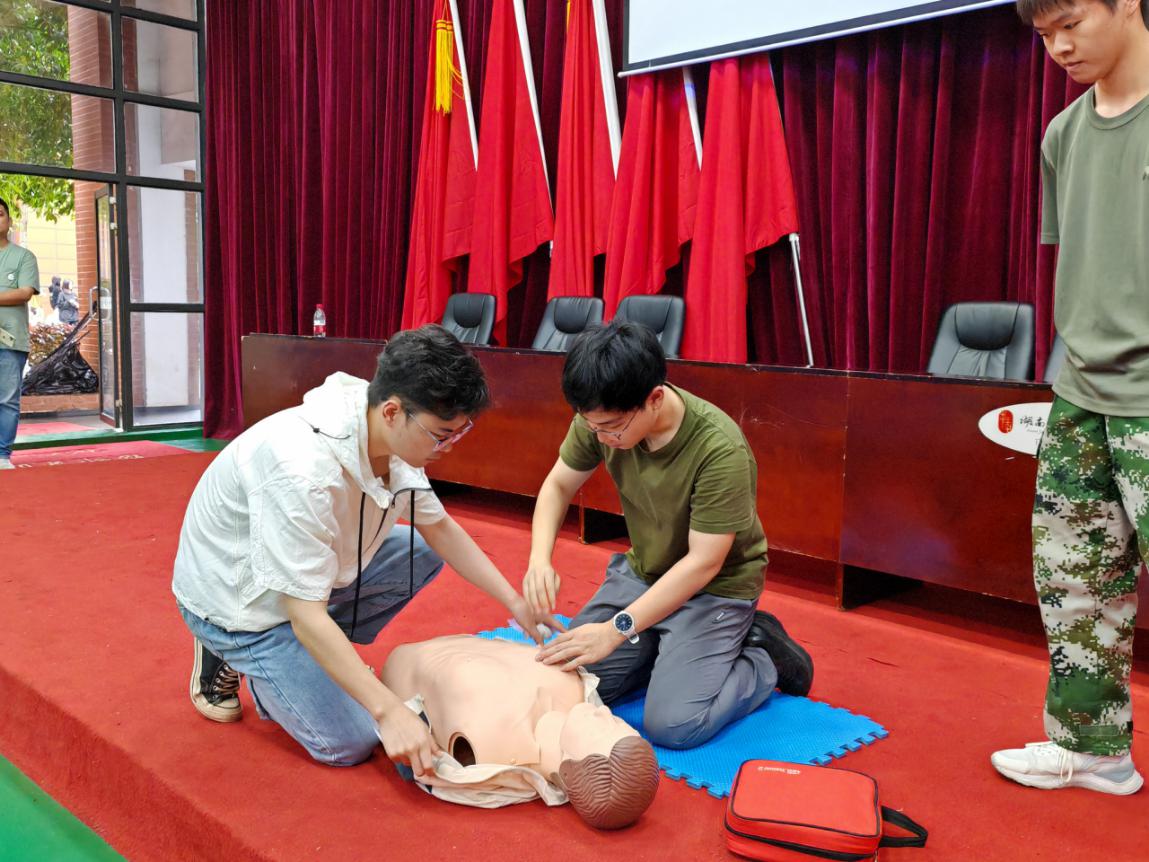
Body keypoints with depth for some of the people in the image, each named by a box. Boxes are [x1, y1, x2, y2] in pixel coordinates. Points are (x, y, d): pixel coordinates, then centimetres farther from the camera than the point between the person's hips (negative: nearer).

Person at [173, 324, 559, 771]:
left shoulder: (395, 438, -13)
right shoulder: (304, 470, -38)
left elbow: (440, 529, 2)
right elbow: (307, 614, -34)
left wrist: (516, 604, -1)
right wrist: (390, 710, -34)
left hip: (304, 568, 8)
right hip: (236, 598, -8)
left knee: (423, 553, 4)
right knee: (350, 743, -10)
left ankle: (313, 657, 9)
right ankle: (227, 660, 10)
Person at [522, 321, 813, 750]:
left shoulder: (720, 449, -32)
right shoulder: (602, 419, -16)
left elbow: (703, 563, -27)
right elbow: (558, 486, -1)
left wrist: (617, 629, -29)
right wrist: (540, 560, -19)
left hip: (714, 586, -5)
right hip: (641, 571, 6)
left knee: (671, 726, -19)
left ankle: (766, 659, 6)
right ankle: (669, 649, 15)